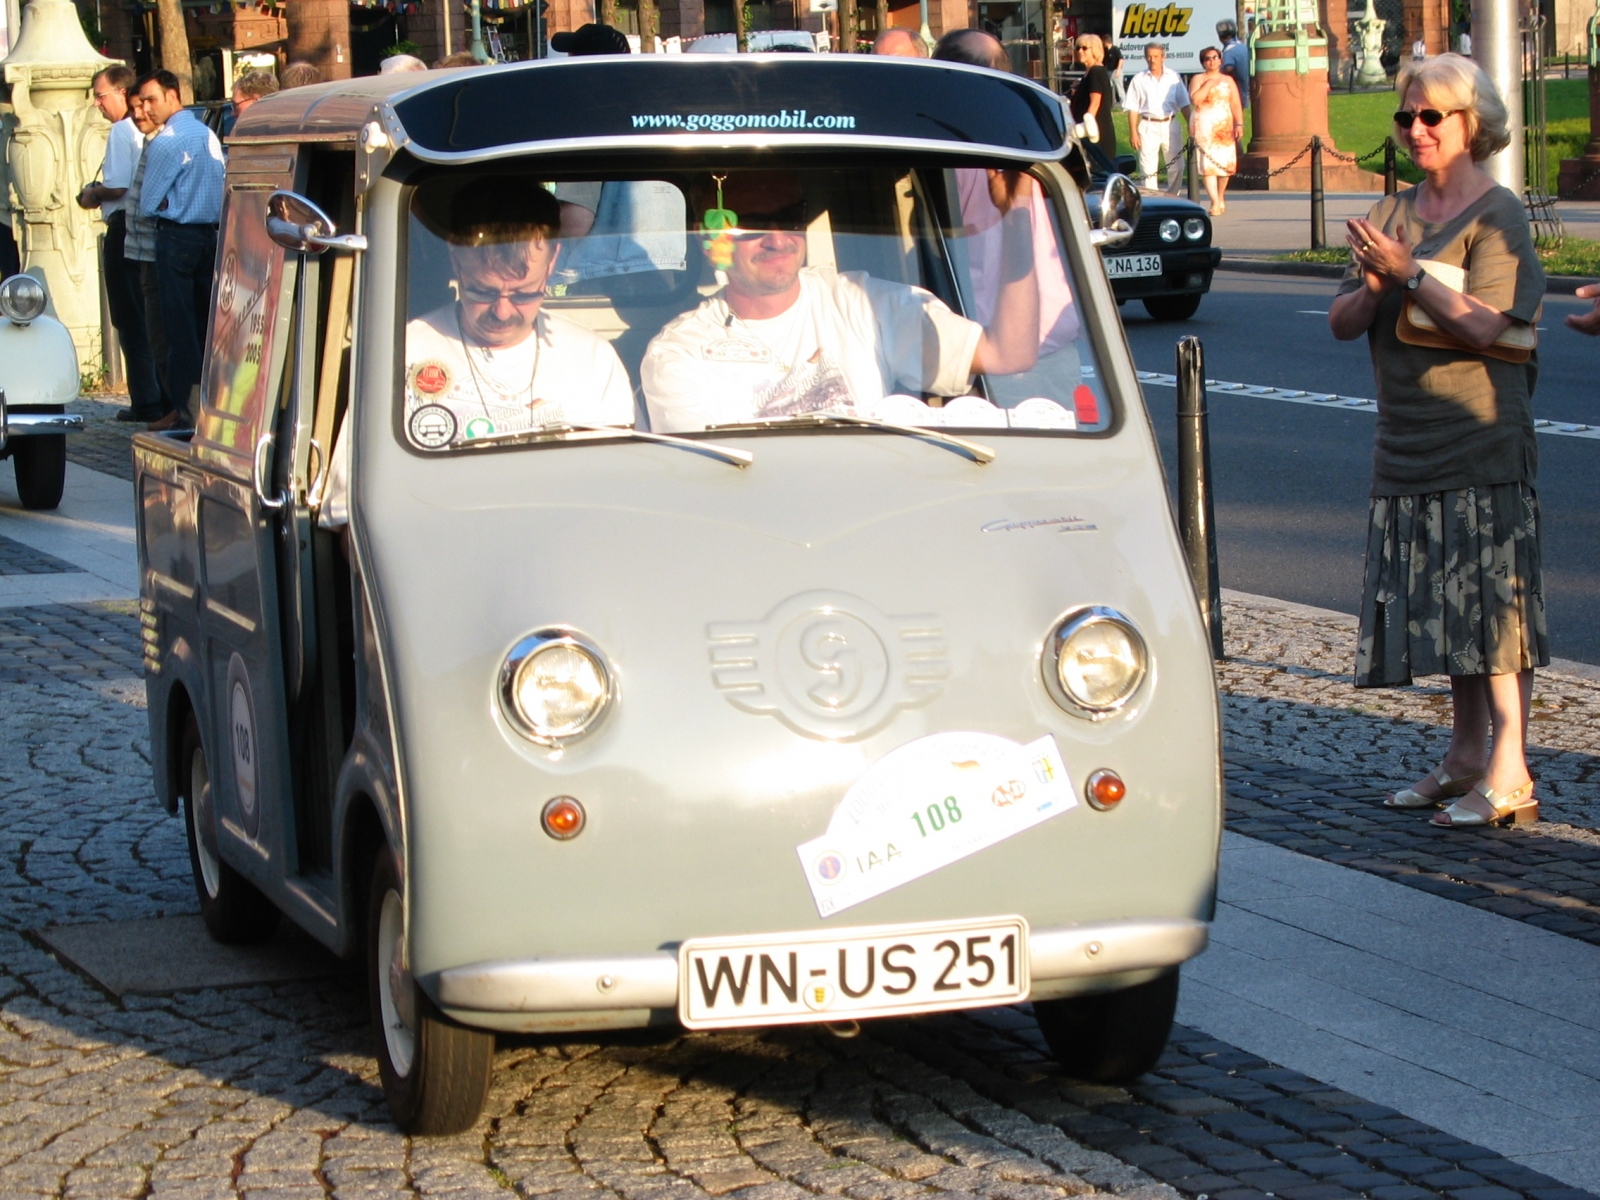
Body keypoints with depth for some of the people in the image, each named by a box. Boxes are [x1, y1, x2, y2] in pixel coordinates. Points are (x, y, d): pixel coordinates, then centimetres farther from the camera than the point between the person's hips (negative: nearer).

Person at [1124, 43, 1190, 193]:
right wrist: (1133, 132, -6)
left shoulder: (1174, 77, 5)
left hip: (1170, 125, 2)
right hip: (1148, 127, -2)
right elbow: (1133, 109, 1)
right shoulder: (1139, 80, 1)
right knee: (1148, 169, -3)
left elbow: (1184, 105, 8)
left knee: (1176, 166, 4)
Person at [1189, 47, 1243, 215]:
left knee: (1225, 162, 3)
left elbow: (1236, 104, 8)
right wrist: (1208, 85, -10)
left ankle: (1221, 198, 24)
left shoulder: (1228, 81, 13)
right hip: (1204, 127, -2)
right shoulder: (1198, 79, 6)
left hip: (1225, 126, 2)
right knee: (1208, 163, -12)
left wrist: (1239, 124, -3)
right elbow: (1194, 100, -10)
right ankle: (1215, 202, -15)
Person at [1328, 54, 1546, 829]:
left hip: (1482, 440, -7)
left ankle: (1509, 772, -9)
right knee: (1445, 601, 11)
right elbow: (1342, 322, 9)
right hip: (1410, 442, 7)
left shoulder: (1498, 214, -7)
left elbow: (1484, 325, -18)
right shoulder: (1393, 213, 14)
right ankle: (1465, 756, 19)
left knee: (1493, 595, -9)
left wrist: (1408, 273, -17)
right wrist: (1373, 285, -11)